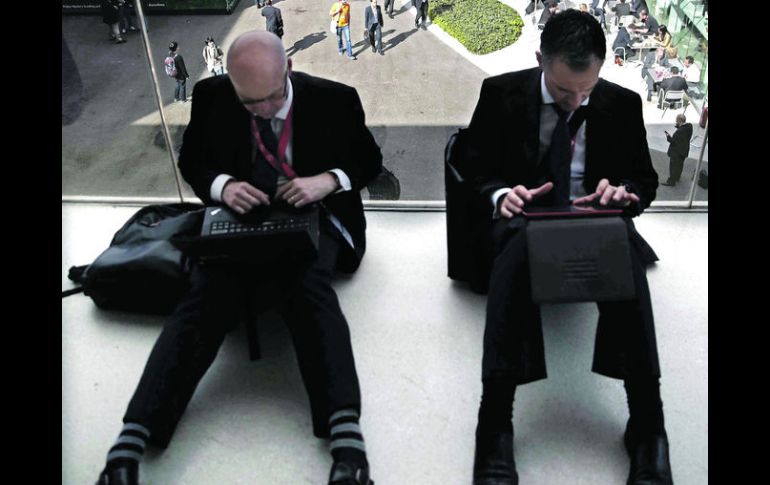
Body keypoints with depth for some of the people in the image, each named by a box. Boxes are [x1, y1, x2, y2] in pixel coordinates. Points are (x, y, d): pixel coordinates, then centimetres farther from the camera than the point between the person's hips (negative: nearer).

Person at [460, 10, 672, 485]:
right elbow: (473, 169, 3)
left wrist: (625, 192, -15)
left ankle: (647, 422, -32)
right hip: (519, 221, -1)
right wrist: (500, 195, -20)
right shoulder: (501, 93, 1)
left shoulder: (623, 104, 5)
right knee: (520, 244, -40)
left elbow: (646, 180, 10)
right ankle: (495, 421, -40)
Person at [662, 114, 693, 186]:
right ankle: (677, 177, 45)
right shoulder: (689, 126, -9)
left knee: (673, 167, 8)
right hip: (684, 150, 9)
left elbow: (673, 142, -28)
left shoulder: (679, 132, -35)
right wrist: (678, 126, -6)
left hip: (676, 152, -9)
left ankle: (671, 182, 20)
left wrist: (668, 137, -13)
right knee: (679, 165, 26)